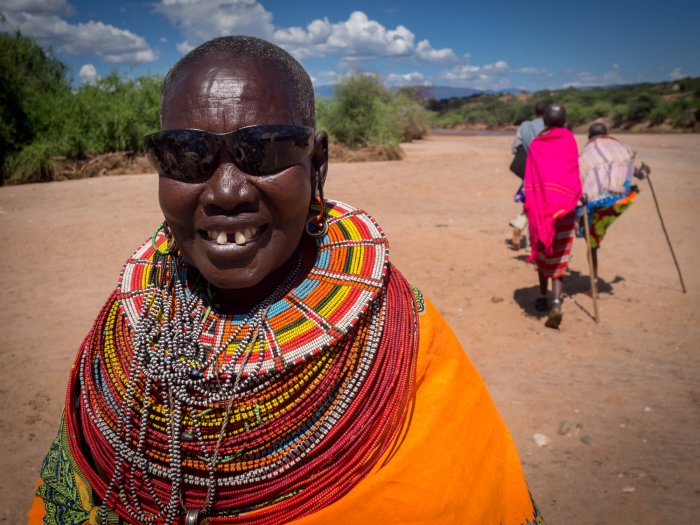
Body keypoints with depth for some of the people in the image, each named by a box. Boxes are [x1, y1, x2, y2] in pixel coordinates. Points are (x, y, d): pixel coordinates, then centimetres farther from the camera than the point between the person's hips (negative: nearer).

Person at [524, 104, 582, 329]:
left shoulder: (535, 145, 3)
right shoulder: (570, 140, 1)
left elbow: (530, 179, 1)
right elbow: (574, 175, 0)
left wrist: (531, 207, 6)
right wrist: (576, 199, 10)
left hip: (540, 204, 1)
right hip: (564, 205, -1)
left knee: (542, 251, 17)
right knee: (559, 256, 0)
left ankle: (543, 297, 25)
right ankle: (556, 302, -16)